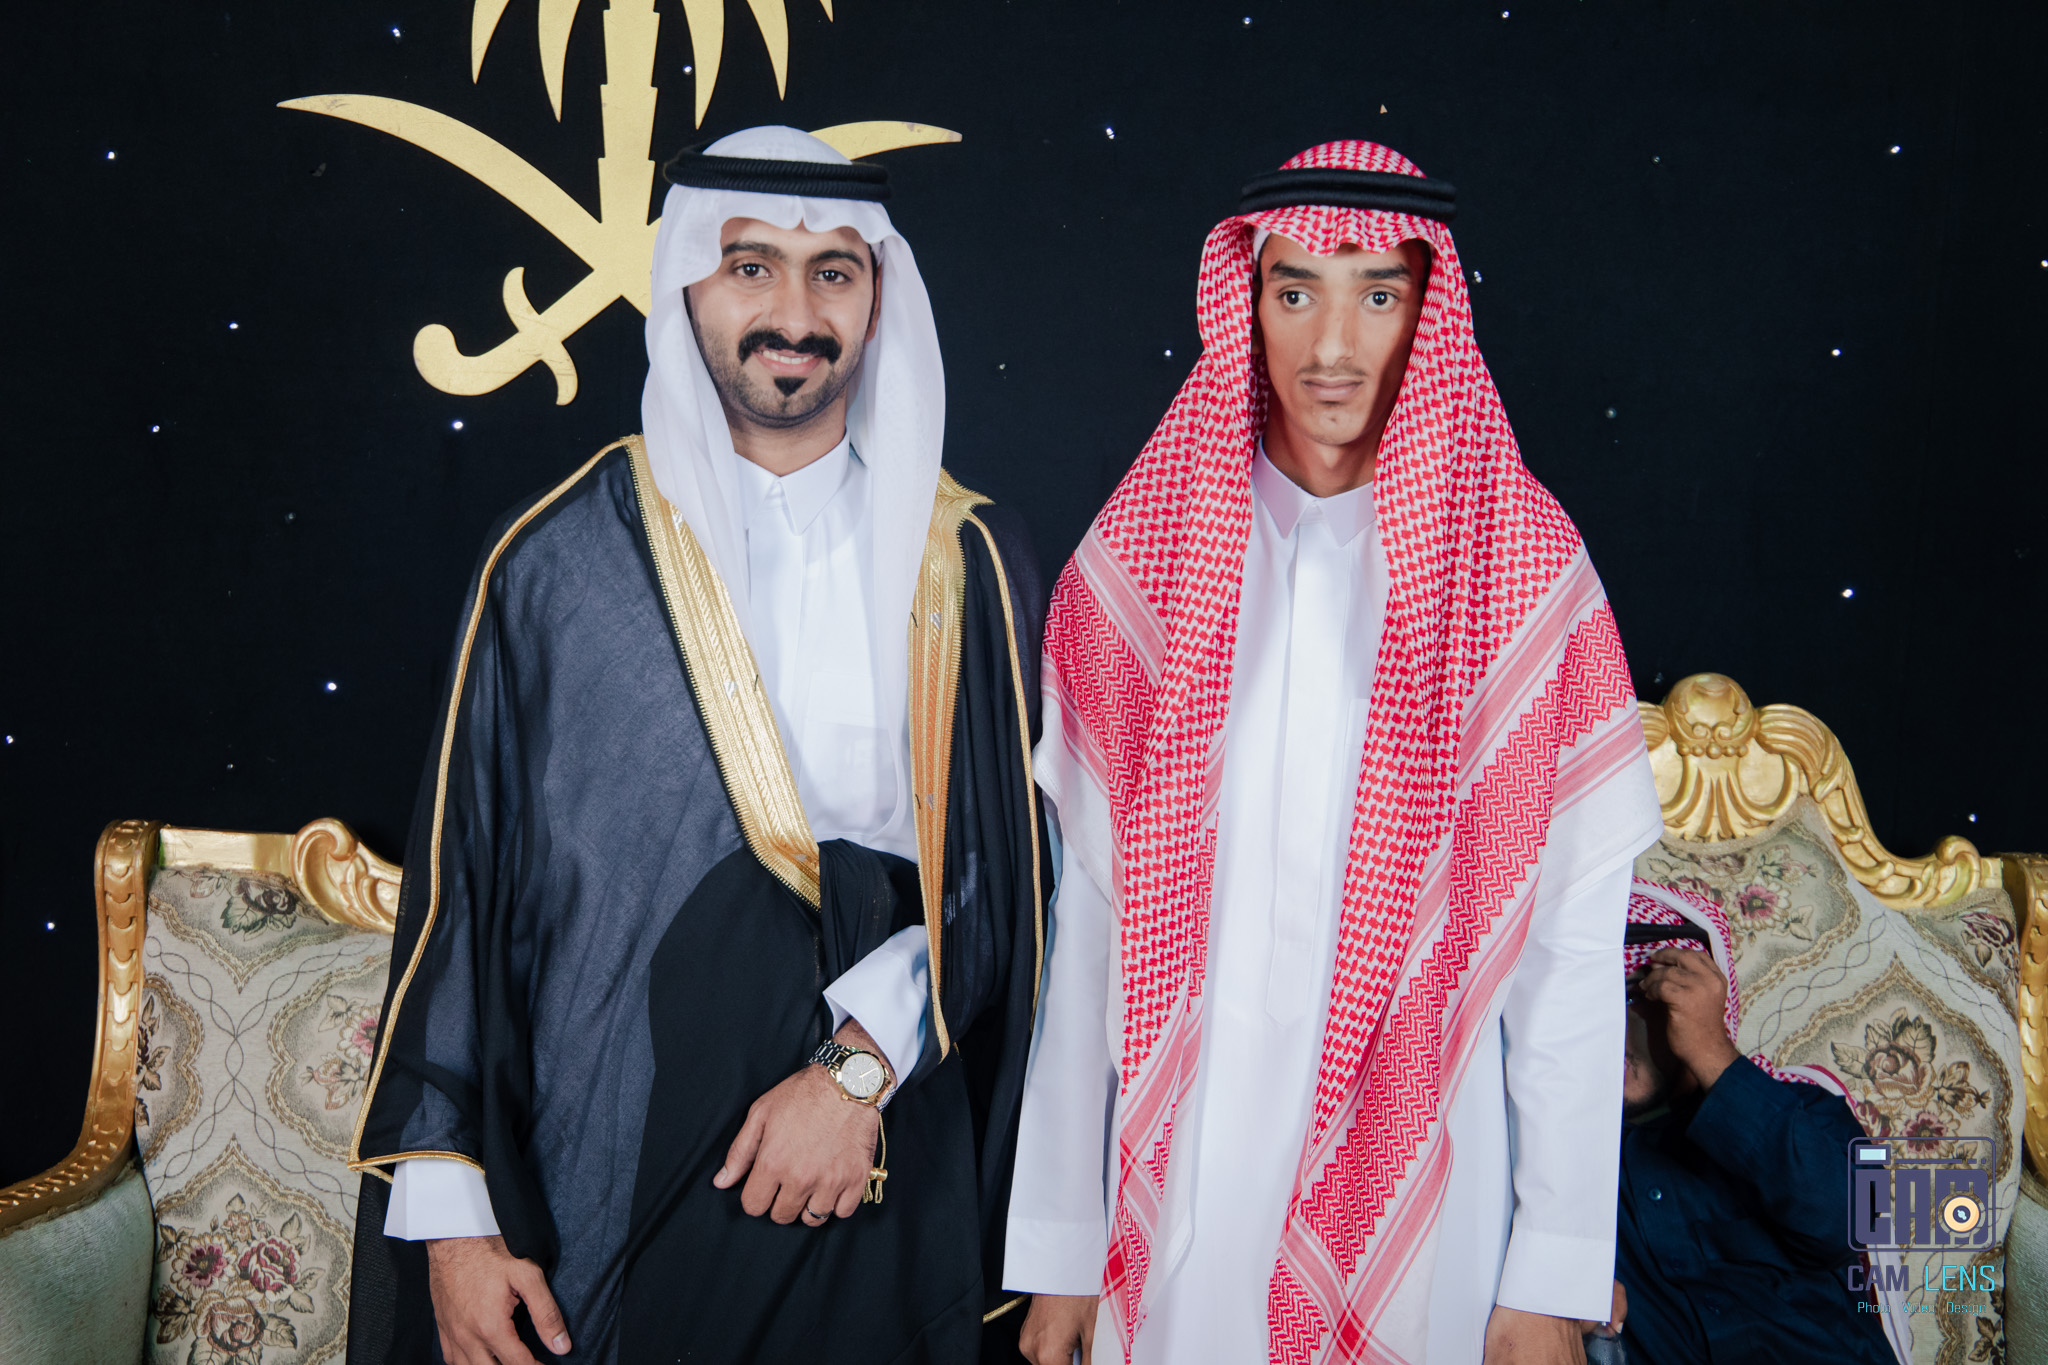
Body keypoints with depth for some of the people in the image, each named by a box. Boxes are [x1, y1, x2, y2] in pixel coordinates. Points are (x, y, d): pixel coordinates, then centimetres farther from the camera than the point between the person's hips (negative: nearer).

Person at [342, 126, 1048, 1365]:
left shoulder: (967, 563, 1)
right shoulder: (558, 560, -2)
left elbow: (1007, 861, 0)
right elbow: (463, 879, -1)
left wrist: (862, 1062, -14)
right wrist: (447, 1209, -3)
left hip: (878, 1180, 1)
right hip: (609, 1173, -1)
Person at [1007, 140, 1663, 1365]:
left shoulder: (1524, 568, -4)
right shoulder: (1140, 558, 1)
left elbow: (1576, 942, -5)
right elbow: (1087, 918, 1)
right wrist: (1060, 1246, 1)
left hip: (1420, 1204, -1)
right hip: (1170, 1200, 1)